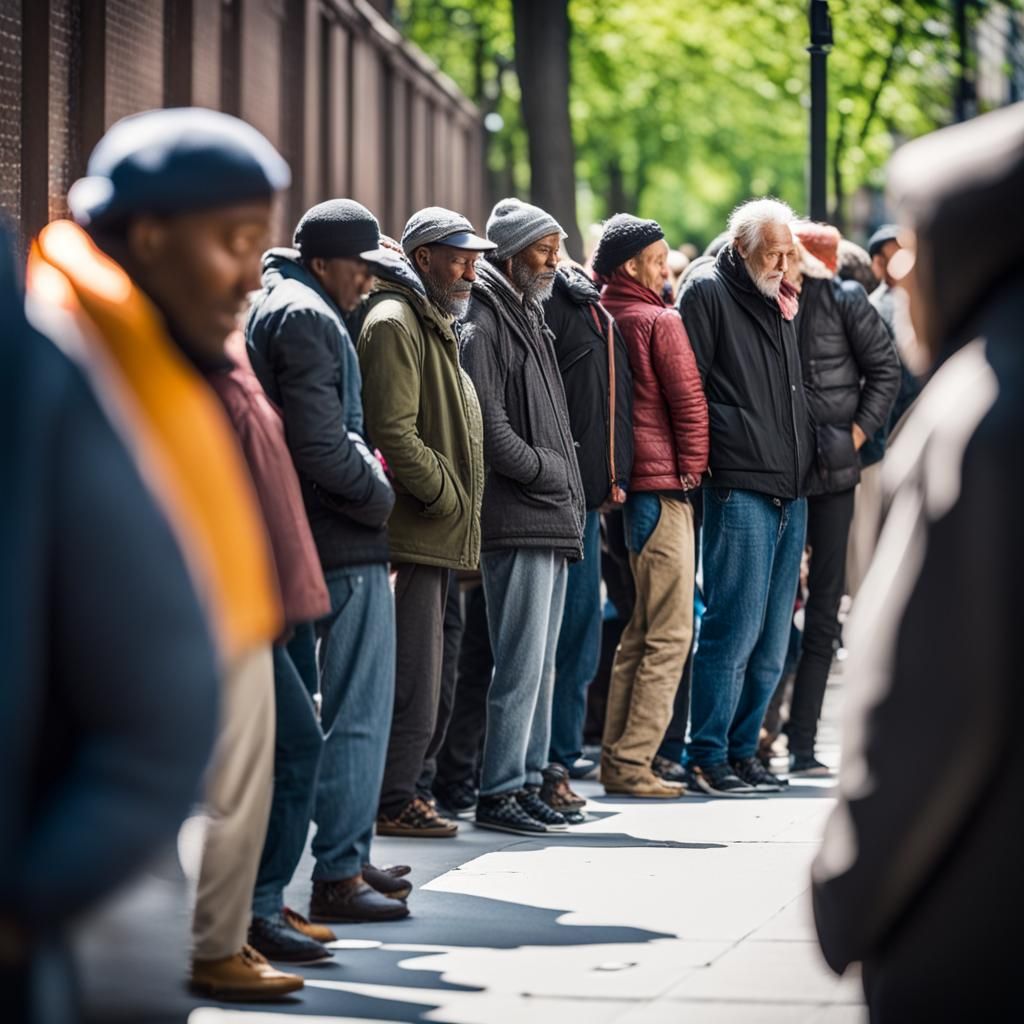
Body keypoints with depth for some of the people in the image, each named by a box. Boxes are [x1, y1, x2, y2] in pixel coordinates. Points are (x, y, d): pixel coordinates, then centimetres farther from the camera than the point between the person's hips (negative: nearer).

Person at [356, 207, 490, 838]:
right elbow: (392, 430, -20)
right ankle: (394, 802, -2)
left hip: (439, 535, 10)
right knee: (413, 676, -8)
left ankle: (403, 788, 21)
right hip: (413, 533, -10)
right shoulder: (395, 322, -11)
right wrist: (445, 494, -14)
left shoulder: (438, 324, 22)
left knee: (423, 673, 14)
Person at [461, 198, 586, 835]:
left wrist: (569, 489, 14)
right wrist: (548, 473, -9)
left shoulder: (530, 318, 21)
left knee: (542, 664, 12)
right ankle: (500, 792, -4)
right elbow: (492, 429, -17)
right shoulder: (485, 323, -9)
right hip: (519, 521, -10)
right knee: (521, 664, -9)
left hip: (553, 520, 10)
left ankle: (527, 782, 18)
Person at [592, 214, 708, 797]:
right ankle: (632, 764, -6)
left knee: (642, 629, 16)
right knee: (670, 634, -4)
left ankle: (619, 758, 18)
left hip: (626, 484, 8)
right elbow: (689, 401, -10)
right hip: (664, 487, -8)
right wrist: (691, 468, 2)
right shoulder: (661, 321, -10)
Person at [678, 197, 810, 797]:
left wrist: (805, 467, 17)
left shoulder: (780, 301, 19)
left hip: (791, 493, 8)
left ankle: (743, 749, 17)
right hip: (740, 488, -8)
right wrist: (706, 461, -12)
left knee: (773, 637, 9)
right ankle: (708, 759, -2)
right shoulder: (708, 293, -4)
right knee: (736, 628, -8)